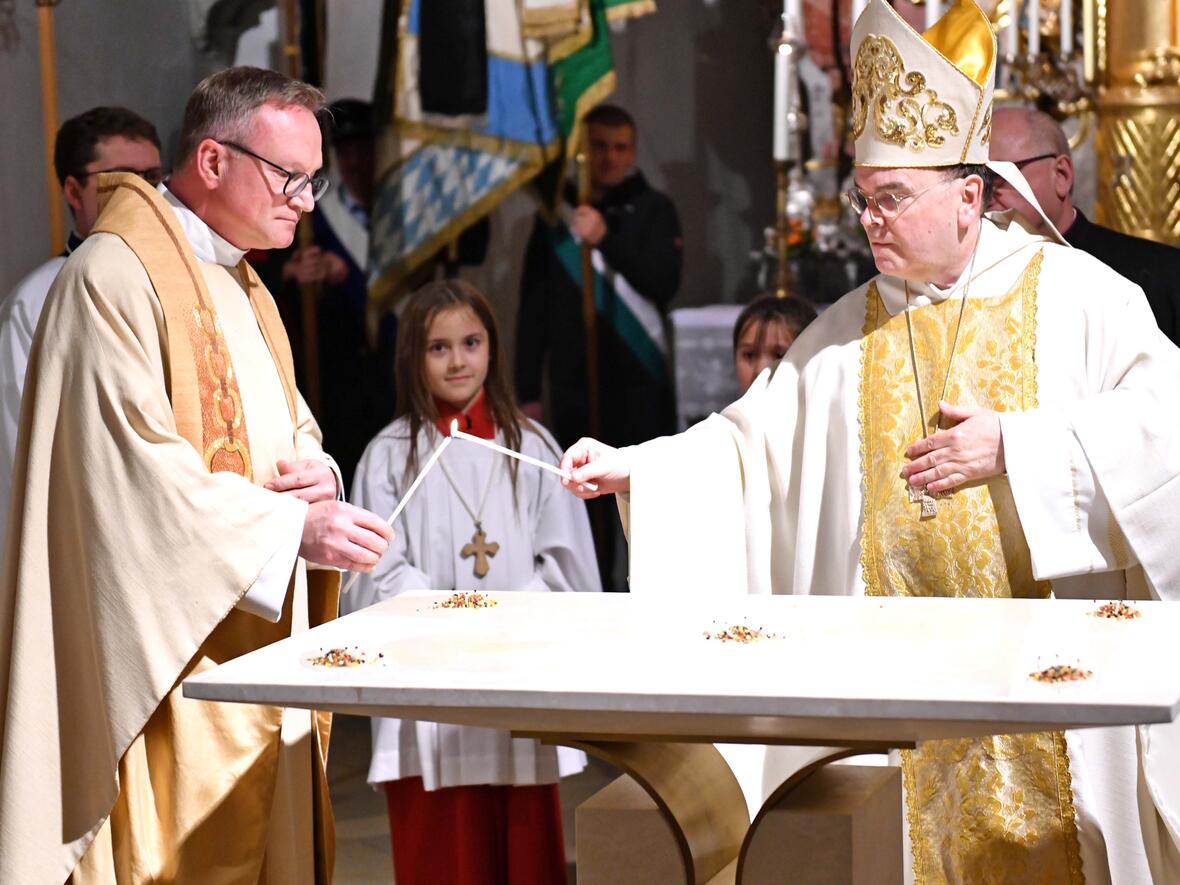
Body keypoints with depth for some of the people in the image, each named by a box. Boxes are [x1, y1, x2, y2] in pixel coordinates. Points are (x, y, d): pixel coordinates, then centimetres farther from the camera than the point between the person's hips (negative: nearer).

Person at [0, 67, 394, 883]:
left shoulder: (241, 285, 18)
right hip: (173, 656, -9)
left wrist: (315, 472, 0)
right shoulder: (117, 274, -12)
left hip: (259, 654, 9)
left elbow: (289, 427, 24)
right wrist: (292, 527, -23)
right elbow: (133, 463, -20)